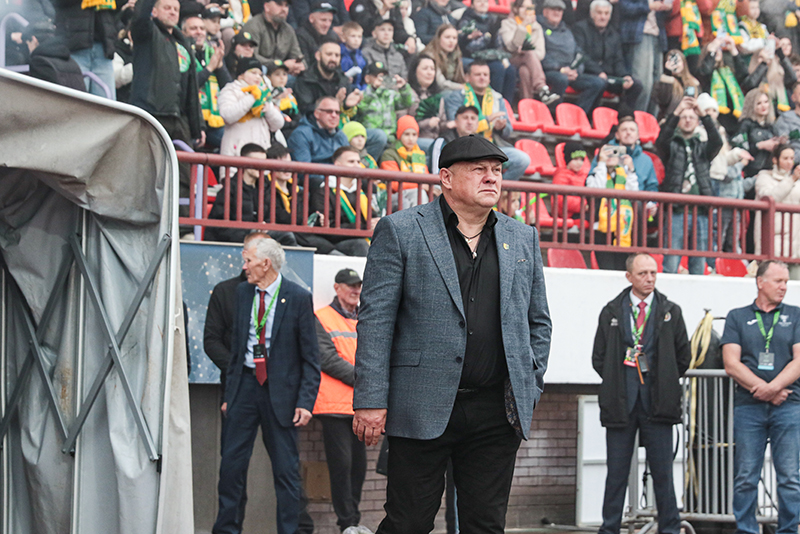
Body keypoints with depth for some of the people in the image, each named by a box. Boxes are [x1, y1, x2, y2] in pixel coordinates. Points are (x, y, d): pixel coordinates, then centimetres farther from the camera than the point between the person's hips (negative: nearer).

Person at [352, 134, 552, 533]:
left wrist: (530, 387, 10)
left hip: (498, 411, 4)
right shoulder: (400, 231, 0)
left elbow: (538, 321, 20)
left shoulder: (522, 239, 14)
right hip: (423, 407, -4)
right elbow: (375, 320, -4)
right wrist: (370, 401, -11)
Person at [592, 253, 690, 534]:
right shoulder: (611, 312, 7)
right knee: (616, 473, 3)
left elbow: (683, 357, 10)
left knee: (662, 473, 1)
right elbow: (598, 358, 11)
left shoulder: (671, 312, 7)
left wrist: (664, 382, 8)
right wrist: (618, 382, 5)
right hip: (621, 403, 0)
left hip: (657, 404, 0)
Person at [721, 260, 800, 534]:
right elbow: (732, 364, 1)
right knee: (745, 478, -1)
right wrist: (763, 389, -9)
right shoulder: (737, 317, 10)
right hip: (748, 406, 0)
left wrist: (774, 387, -13)